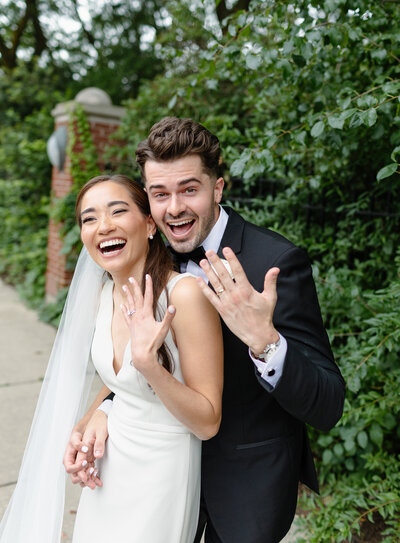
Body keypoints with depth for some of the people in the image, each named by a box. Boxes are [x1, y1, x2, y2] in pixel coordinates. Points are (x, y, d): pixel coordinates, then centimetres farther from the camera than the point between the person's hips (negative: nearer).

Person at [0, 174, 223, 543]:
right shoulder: (107, 292, -4)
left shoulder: (184, 293, -26)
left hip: (161, 474, -6)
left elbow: (208, 423, -22)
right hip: (110, 467, 6)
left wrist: (149, 364, -35)